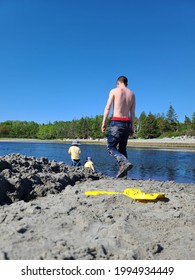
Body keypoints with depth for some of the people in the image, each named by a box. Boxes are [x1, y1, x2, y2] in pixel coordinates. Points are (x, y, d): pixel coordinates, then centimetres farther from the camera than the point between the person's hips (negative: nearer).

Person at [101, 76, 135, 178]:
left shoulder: (114, 91, 3)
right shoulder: (132, 94, 15)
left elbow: (107, 108, -4)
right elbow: (132, 113, 12)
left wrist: (104, 122, -3)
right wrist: (132, 127, 14)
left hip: (116, 122, -5)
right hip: (127, 123, 5)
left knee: (111, 147, -1)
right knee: (122, 148, 13)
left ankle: (125, 162, -23)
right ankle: (123, 170, 8)